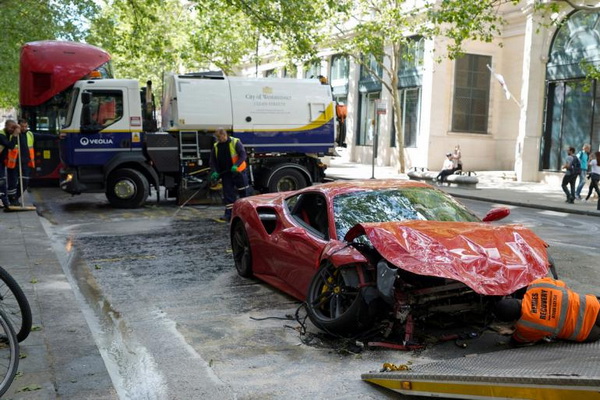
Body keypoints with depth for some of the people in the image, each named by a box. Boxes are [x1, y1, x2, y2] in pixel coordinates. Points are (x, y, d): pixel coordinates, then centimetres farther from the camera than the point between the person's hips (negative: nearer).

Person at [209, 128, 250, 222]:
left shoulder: (235, 142, -8)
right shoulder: (216, 146, 7)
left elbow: (243, 155, -12)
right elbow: (213, 160, 10)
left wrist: (236, 165, -25)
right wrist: (214, 171, -5)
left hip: (238, 172, -4)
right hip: (226, 174, 4)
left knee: (243, 193, 4)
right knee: (228, 194, 3)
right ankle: (228, 214, 6)